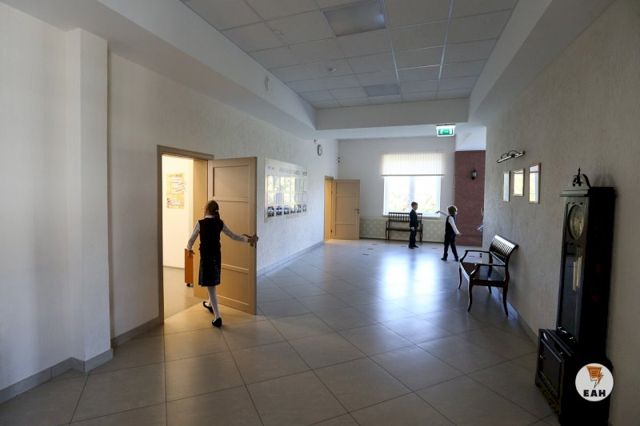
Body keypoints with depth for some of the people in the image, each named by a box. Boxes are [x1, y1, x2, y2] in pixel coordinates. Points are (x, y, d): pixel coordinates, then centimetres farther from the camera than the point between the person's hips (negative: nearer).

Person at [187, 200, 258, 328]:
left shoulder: (200, 223, -11)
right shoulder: (220, 223, 0)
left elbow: (191, 239, -1)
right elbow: (233, 236, 2)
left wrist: (189, 249, 20)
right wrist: (248, 239, 12)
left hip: (206, 256, -5)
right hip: (216, 256, 5)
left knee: (210, 285, -2)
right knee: (212, 282, 25)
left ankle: (218, 317, -3)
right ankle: (210, 305, 48)